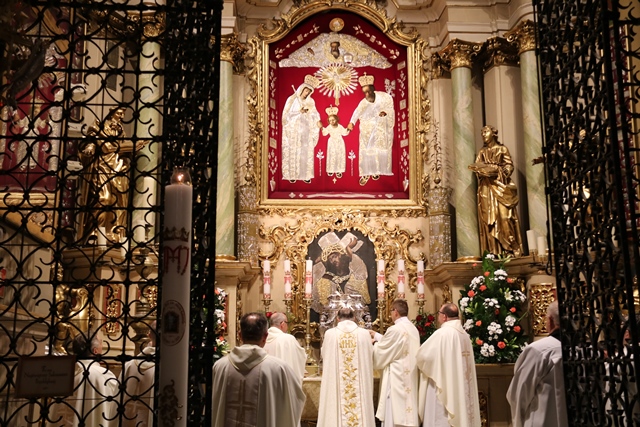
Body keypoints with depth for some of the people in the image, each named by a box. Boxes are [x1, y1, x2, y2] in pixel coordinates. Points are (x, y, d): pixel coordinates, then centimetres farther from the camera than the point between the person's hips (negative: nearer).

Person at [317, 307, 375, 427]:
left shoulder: (330, 334, -4)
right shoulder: (364, 333, -3)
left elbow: (325, 356, 10)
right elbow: (370, 356, 9)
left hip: (335, 384, -1)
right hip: (360, 383, 1)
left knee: (336, 411, 6)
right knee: (360, 408, 8)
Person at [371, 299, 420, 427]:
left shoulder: (395, 330, -18)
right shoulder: (413, 328, 9)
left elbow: (380, 352, -9)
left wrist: (371, 344, 11)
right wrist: (377, 336, 27)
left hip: (397, 378, -9)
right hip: (410, 378, 9)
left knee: (394, 415, -2)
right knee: (407, 414, 13)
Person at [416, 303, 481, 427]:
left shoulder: (442, 333, -18)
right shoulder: (464, 333, 7)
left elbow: (423, 355, -17)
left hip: (443, 387, -8)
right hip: (460, 387, 8)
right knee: (458, 415, 13)